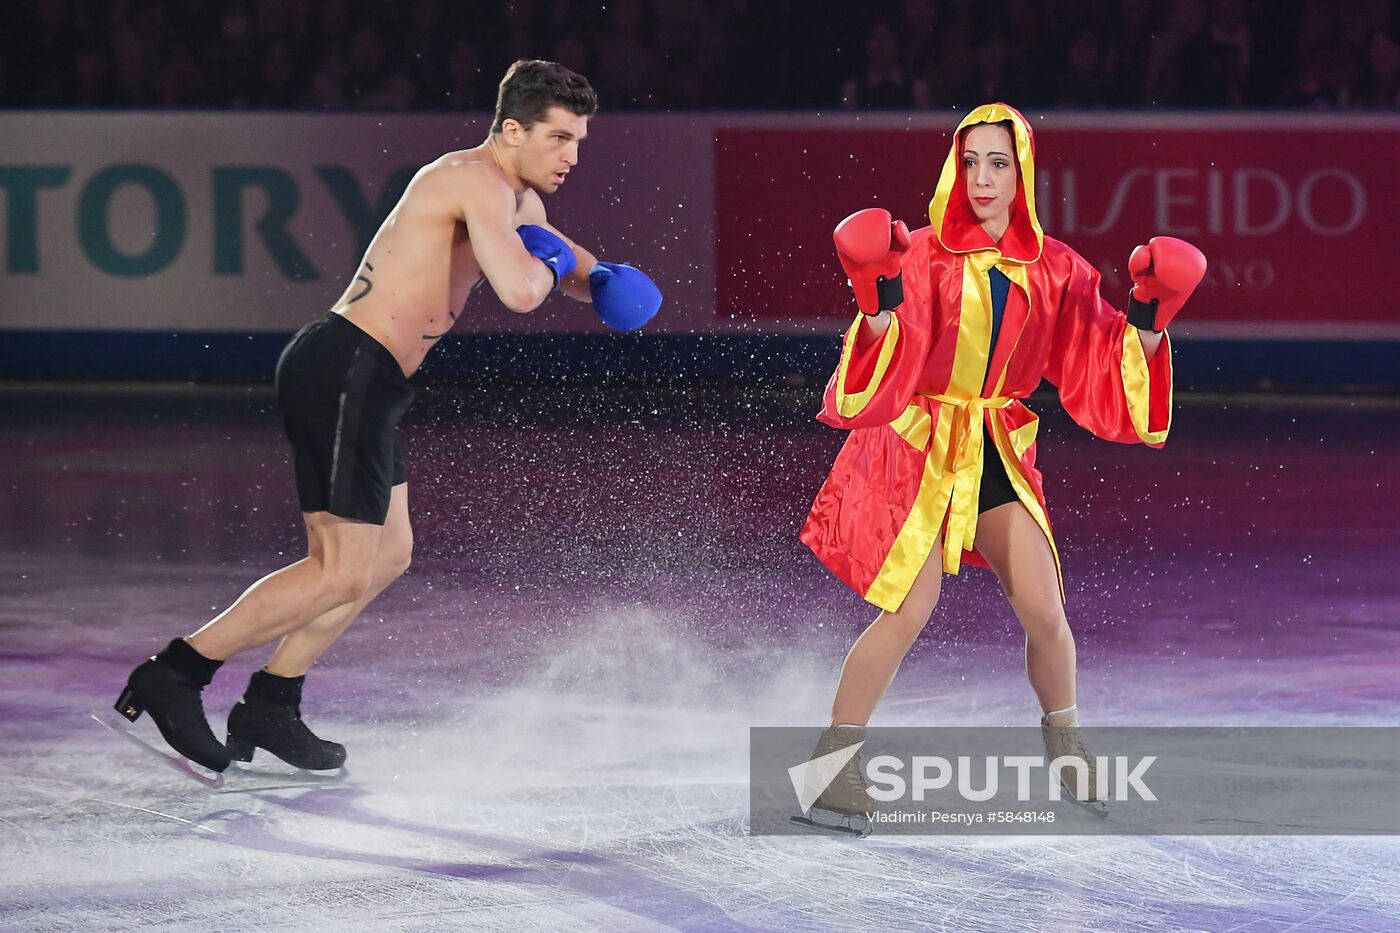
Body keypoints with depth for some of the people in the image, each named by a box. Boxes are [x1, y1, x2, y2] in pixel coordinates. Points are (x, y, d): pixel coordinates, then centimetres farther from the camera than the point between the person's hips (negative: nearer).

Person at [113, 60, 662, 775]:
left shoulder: (515, 199, 19)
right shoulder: (478, 181, -14)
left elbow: (571, 263, 35)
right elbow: (519, 291, -29)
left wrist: (603, 281, 11)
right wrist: (546, 265, -6)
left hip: (365, 382, 11)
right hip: (344, 369, -11)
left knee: (387, 555, 17)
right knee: (343, 574, -12)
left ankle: (269, 707, 19)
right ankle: (172, 677, -10)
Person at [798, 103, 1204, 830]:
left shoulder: (1053, 270, 3)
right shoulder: (923, 255, -9)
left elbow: (1097, 360, 4)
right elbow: (888, 361, -17)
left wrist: (1148, 320, -10)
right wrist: (881, 304, -35)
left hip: (1001, 451, 4)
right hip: (920, 445, -4)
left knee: (1044, 610, -4)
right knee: (908, 610, -14)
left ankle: (1065, 744, 22)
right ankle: (833, 760, -3)